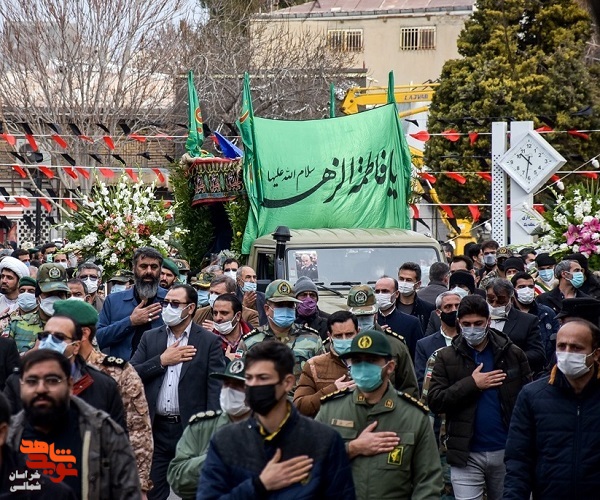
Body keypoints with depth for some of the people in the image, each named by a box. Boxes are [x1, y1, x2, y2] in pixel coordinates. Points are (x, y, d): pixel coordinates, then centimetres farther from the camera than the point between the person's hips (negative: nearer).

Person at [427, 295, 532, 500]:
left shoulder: (513, 354, 2)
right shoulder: (446, 357, 1)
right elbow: (434, 401, -7)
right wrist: (472, 384, -15)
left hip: (507, 452, 1)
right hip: (466, 454, -1)